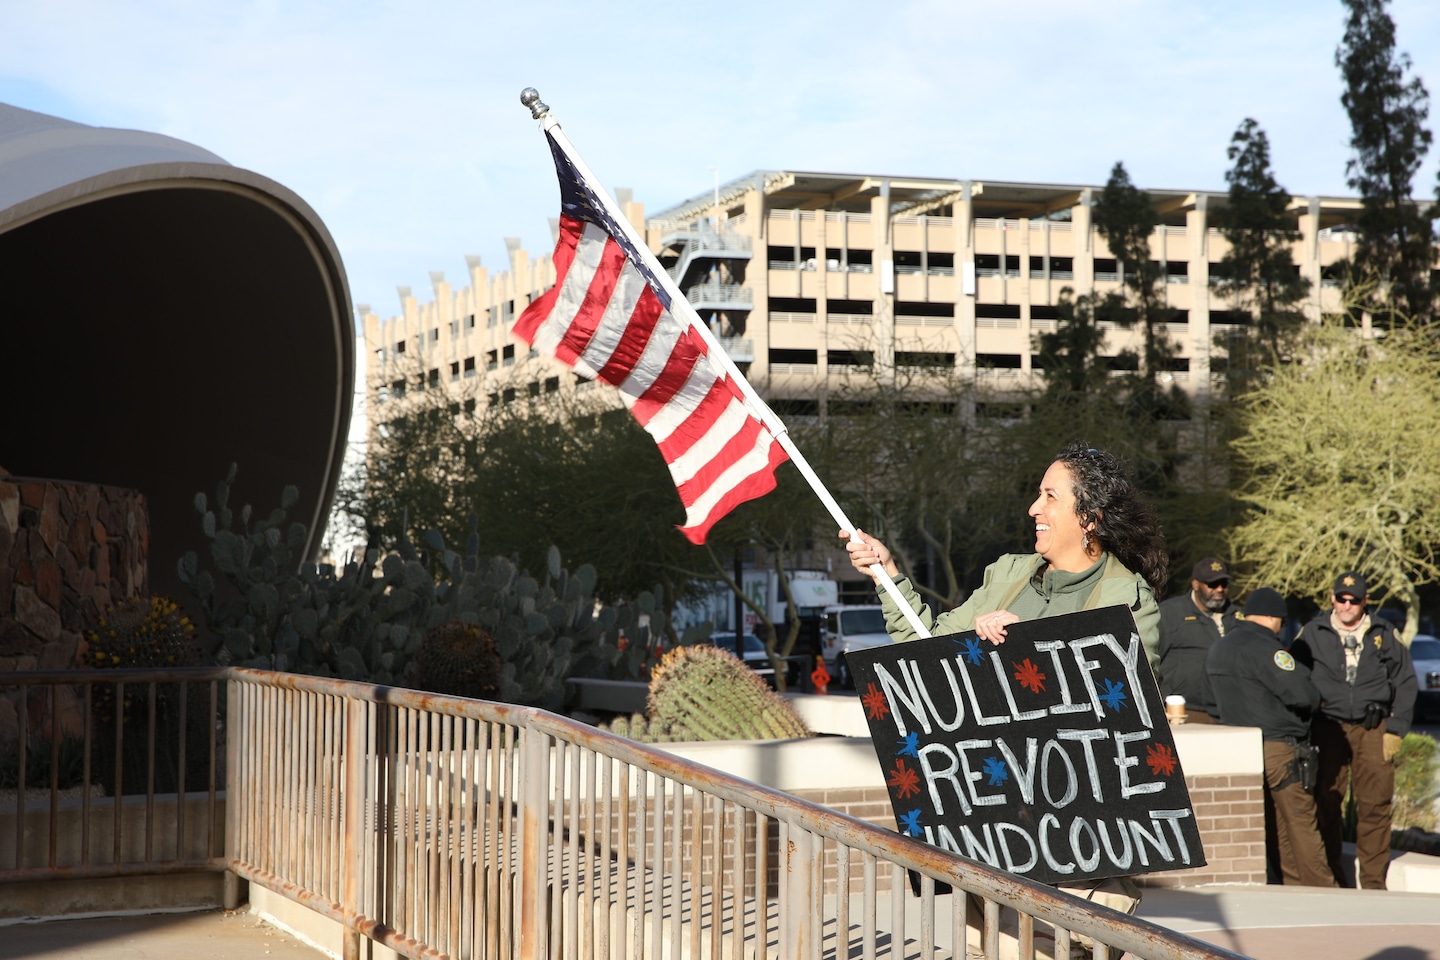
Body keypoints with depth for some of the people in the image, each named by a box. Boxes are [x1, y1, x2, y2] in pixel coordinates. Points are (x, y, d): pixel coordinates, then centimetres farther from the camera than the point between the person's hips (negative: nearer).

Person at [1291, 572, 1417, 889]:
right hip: (1327, 729, 0)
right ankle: (1330, 876, 9)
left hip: (1373, 730, 0)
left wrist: (1395, 730, 3)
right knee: (1326, 804, -1)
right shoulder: (1312, 633, 6)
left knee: (1375, 804, -4)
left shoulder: (1383, 634, 9)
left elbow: (1405, 682, 11)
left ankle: (1373, 879, 3)